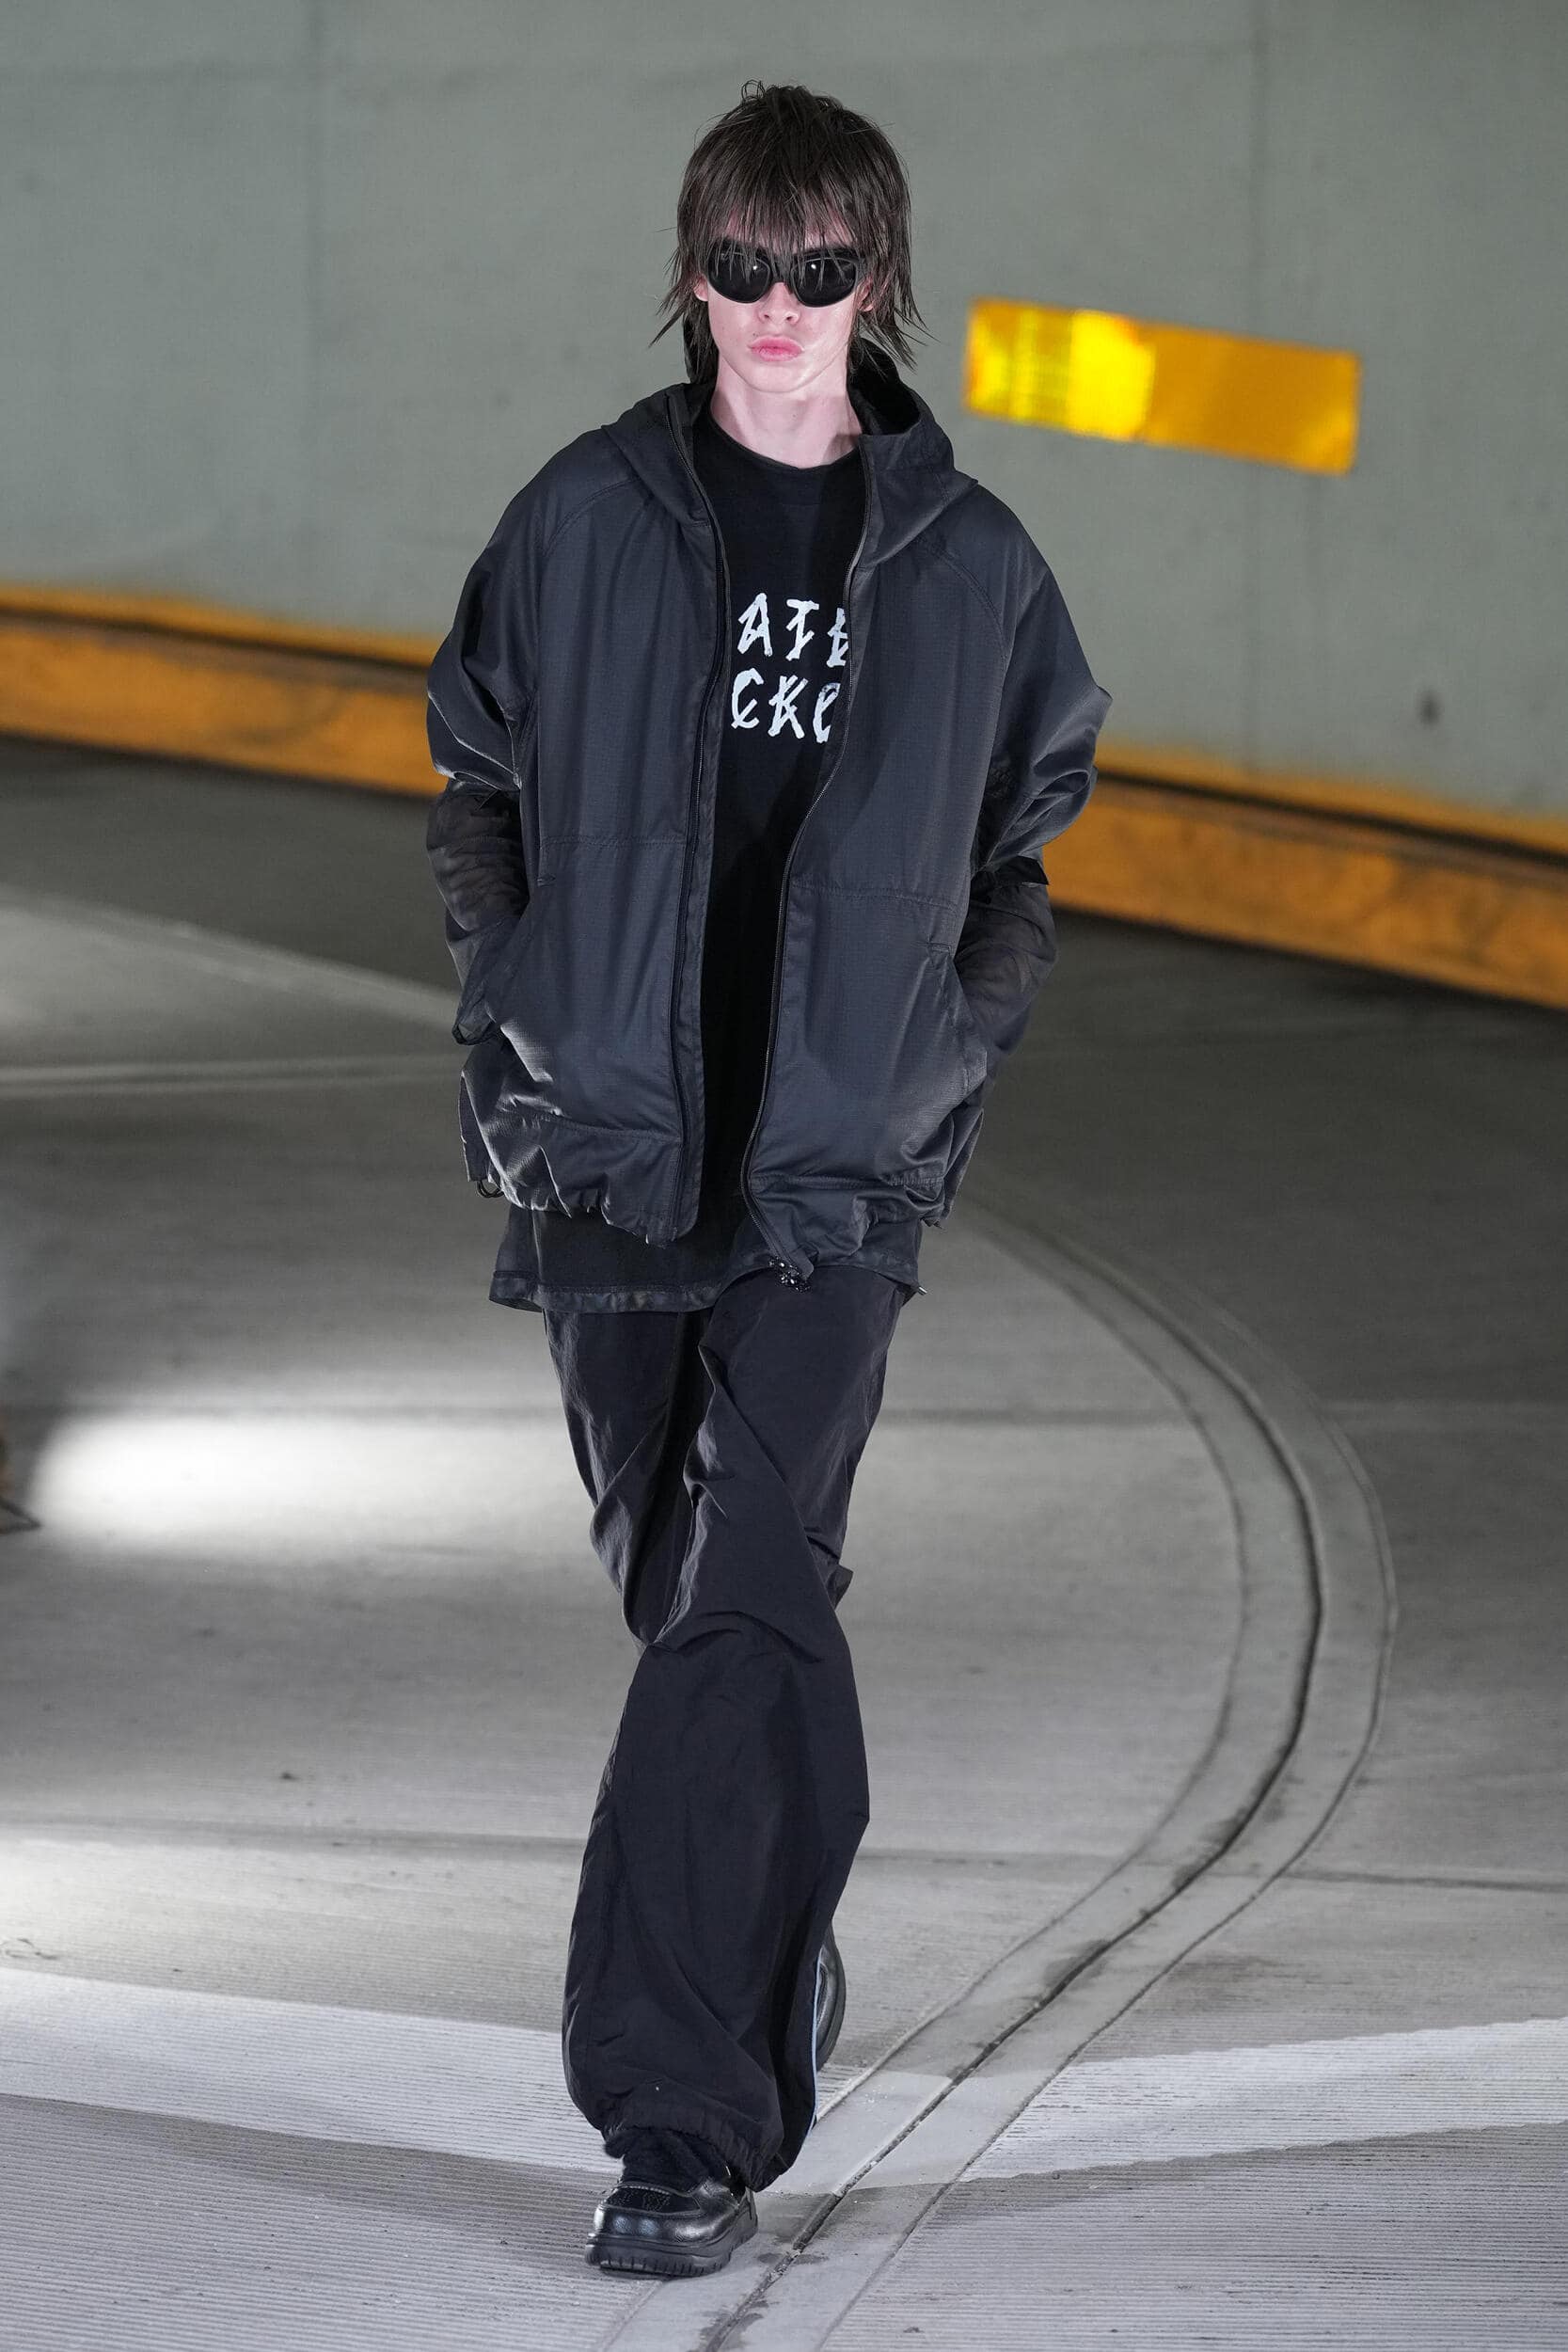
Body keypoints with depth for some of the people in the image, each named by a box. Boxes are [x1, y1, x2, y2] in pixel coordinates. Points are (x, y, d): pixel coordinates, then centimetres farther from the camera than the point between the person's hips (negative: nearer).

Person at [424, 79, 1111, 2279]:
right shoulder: (587, 521, 4)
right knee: (686, 1584, 13)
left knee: (741, 1601, -14)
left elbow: (1026, 839, 16)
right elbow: (477, 791, 13)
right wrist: (519, 1010, 3)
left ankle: (684, 2113, -15)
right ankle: (784, 1938, 36)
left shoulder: (966, 562, 4)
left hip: (838, 1165, -2)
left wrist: (965, 1029, 3)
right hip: (612, 1144, 2)